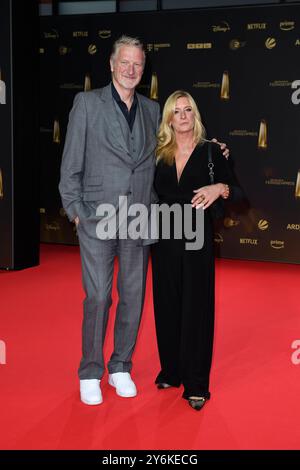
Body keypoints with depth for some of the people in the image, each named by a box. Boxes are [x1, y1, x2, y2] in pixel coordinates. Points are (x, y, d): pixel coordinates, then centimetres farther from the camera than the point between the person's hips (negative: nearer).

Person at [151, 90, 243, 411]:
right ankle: (171, 370, 23)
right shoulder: (159, 154, 5)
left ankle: (196, 384, 3)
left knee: (196, 307, -3)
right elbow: (150, 192, 11)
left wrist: (220, 188, -23)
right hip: (164, 238, 3)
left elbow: (236, 191, -4)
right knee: (167, 305, 8)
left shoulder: (210, 151, -2)